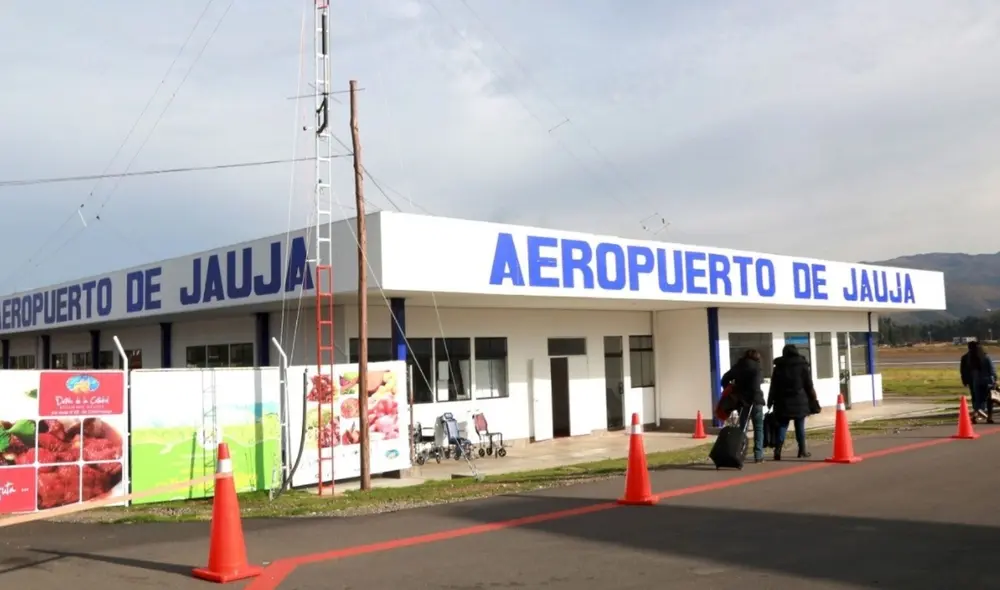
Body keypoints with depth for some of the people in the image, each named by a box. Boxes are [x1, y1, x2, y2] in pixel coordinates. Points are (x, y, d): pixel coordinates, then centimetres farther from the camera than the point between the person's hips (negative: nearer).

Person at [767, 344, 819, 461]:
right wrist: (813, 400, 6)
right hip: (800, 401, -1)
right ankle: (802, 450, 13)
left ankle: (778, 449, -14)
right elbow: (809, 385, 0)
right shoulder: (803, 366, 1)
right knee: (800, 426, 7)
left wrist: (770, 401, 10)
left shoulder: (778, 367, 6)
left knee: (782, 426, 1)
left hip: (783, 402, 1)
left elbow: (774, 386, 7)